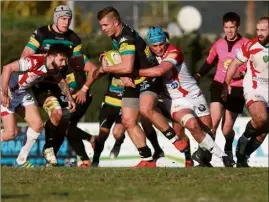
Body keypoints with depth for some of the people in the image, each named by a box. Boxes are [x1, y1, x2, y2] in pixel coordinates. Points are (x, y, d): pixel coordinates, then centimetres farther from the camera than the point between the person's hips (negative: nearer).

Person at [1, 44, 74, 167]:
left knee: (37, 124, 0)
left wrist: (70, 99, 13)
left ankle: (21, 160, 13)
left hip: (23, 93, 8)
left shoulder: (54, 69, -4)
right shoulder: (34, 62, -32)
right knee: (11, 133, -15)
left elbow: (62, 81, 20)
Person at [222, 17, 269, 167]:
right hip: (254, 89, -3)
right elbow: (235, 64, 3)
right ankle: (245, 138, -3)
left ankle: (242, 158, 18)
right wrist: (226, 85, 3)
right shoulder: (251, 46, -9)